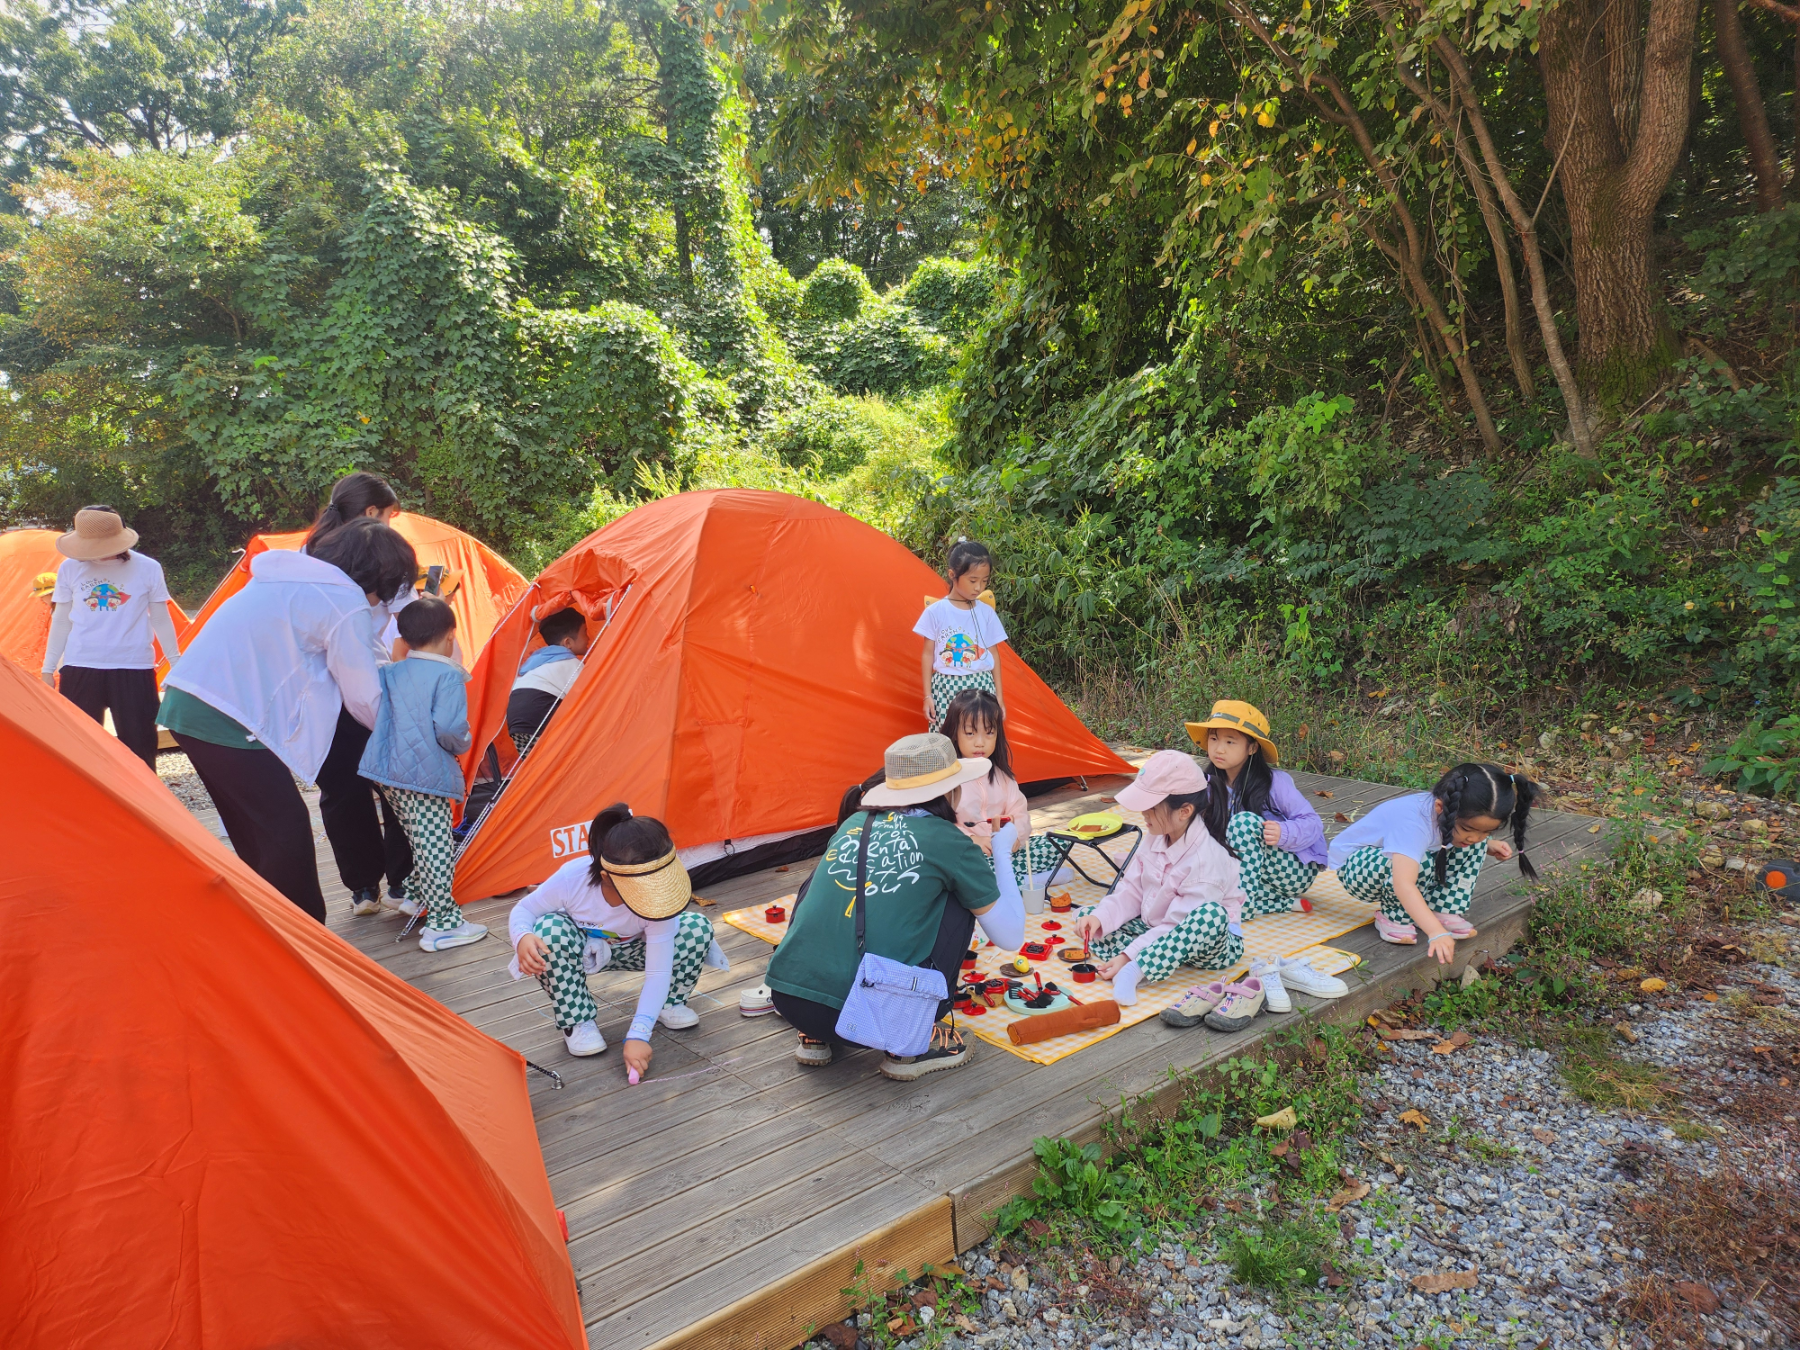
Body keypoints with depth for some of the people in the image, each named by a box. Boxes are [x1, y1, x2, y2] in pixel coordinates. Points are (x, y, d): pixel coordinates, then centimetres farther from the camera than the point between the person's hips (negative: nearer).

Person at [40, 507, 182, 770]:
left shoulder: (147, 568, -4)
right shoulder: (70, 568, 1)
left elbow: (160, 620, 4)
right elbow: (61, 621, 10)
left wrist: (177, 664, 5)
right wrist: (48, 669, 11)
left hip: (134, 668, -2)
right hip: (80, 668, 2)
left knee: (139, 743, 2)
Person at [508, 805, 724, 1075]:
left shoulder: (658, 898, -36)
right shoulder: (571, 878, -37)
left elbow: (658, 973, -34)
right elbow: (523, 910, -19)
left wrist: (638, 1035, -42)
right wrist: (523, 938, -44)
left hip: (627, 950, 1)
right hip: (583, 950, 0)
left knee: (697, 926, -27)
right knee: (549, 929, -37)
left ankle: (669, 1003, 2)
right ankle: (576, 1021, -14)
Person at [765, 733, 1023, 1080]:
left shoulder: (854, 823, 13)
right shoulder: (948, 842, 1)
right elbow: (1010, 937, 9)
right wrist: (1002, 853, 23)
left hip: (787, 1000, 4)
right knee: (959, 903, 13)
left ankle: (815, 1037, 25)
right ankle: (911, 1045, 12)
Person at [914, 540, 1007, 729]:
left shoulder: (986, 612, 4)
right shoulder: (935, 611, -3)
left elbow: (994, 654, 9)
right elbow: (928, 654, 2)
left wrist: (999, 695, 8)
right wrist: (927, 695, -1)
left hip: (982, 687, 2)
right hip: (946, 688, -2)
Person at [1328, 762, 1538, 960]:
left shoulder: (1466, 816, -15)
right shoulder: (1414, 822, -40)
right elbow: (1403, 885, -51)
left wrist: (1487, 845, -7)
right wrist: (1437, 932, -57)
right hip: (1354, 866, -8)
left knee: (1474, 848, -6)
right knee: (1421, 863, -37)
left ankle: (1441, 910, -2)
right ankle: (1393, 917, -12)